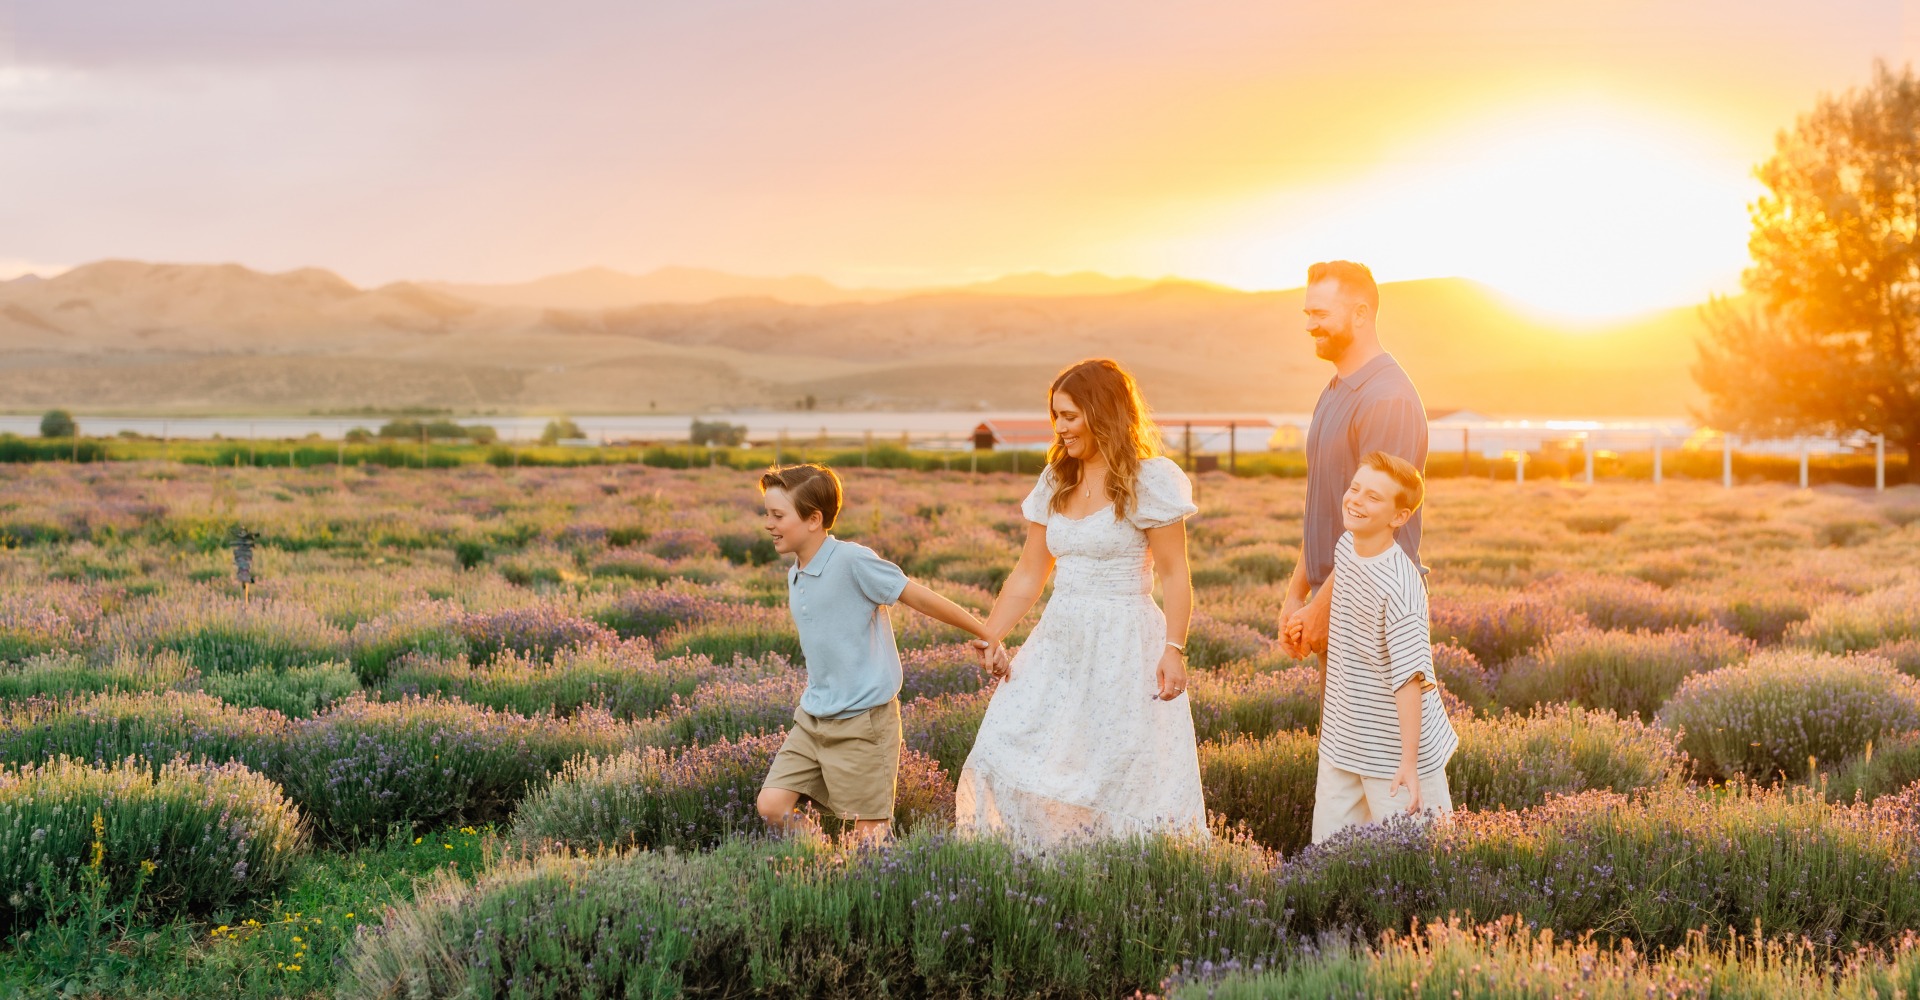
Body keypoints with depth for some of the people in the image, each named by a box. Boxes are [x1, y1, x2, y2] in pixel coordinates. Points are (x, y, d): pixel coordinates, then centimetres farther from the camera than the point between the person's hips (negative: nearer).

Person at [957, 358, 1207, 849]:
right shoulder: (1056, 483, 13)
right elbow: (1028, 576, 14)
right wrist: (988, 638, 5)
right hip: (1059, 642, 6)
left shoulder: (1148, 481, -6)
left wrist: (1173, 649, -18)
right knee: (1009, 754, -4)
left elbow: (1174, 575, -8)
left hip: (1125, 649, -6)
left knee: (1124, 780, -5)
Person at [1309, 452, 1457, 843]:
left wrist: (1408, 761, -28)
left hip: (1395, 750, -8)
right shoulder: (1345, 546, 0)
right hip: (1343, 743, 8)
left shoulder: (1399, 586, -25)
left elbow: (1410, 677, -27)